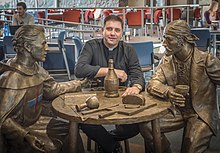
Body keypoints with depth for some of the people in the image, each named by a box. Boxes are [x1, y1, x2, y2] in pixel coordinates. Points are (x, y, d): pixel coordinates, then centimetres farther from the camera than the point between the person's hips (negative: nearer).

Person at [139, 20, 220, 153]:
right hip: (177, 112, 4)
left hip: (201, 114, -4)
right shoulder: (167, 61, 1)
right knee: (144, 123, -14)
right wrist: (167, 91, -30)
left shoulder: (206, 60, -15)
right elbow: (153, 84, -9)